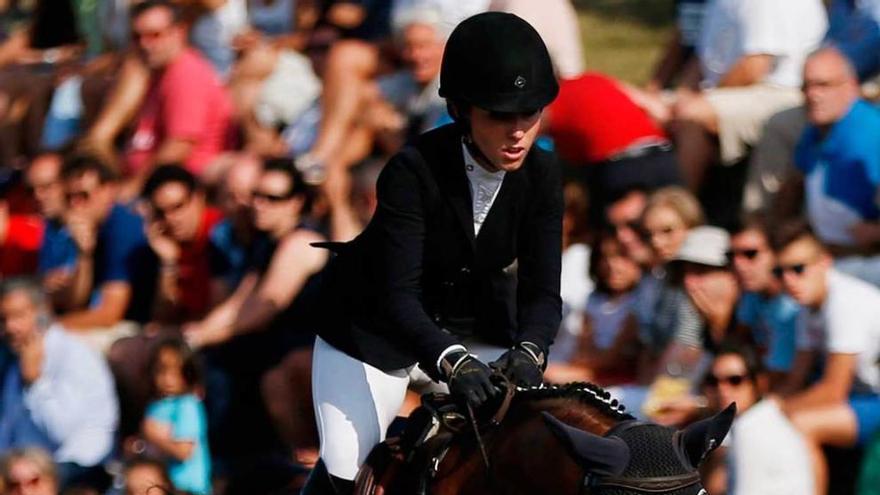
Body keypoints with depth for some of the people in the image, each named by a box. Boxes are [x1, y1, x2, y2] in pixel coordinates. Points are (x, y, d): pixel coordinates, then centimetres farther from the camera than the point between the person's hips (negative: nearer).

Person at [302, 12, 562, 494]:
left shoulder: (541, 177, -16)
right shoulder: (412, 171, -30)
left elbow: (542, 289, -18)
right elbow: (398, 295, -36)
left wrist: (528, 352, -41)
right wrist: (452, 362, -53)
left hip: (476, 327, 4)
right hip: (374, 327, -4)